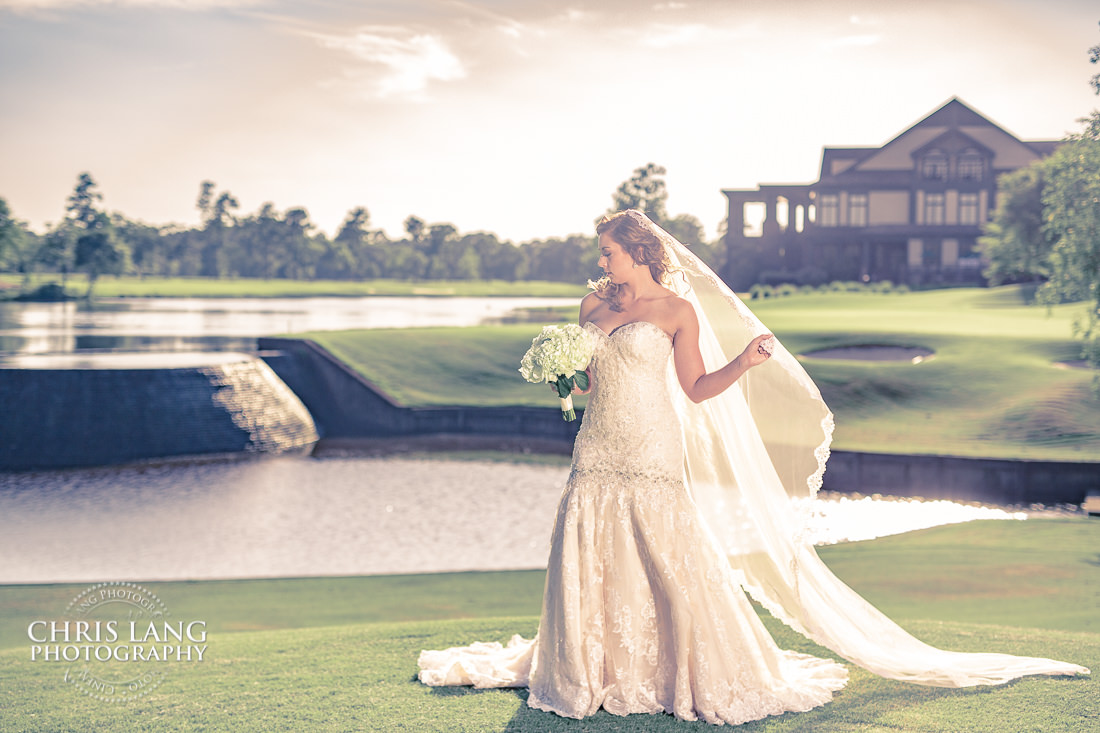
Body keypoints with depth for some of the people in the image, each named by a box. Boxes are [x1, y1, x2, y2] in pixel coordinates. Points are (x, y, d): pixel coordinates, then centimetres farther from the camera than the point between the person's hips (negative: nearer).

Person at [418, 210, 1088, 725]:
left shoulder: (678, 309, -2)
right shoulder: (594, 304, 12)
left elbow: (696, 389, 0)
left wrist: (744, 361, -14)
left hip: (654, 459, -5)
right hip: (598, 457, 5)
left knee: (674, 566, -7)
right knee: (587, 566, 2)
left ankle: (715, 677, 7)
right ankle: (590, 673, 17)